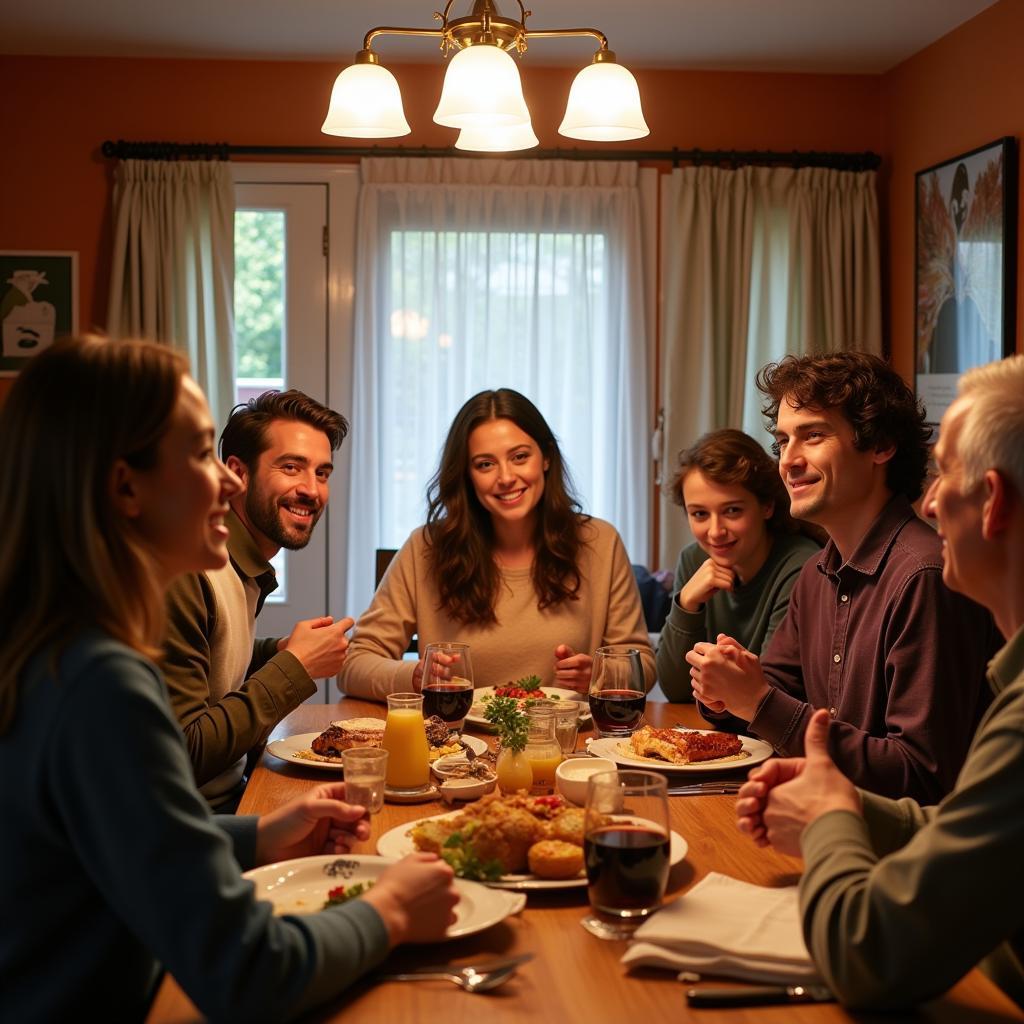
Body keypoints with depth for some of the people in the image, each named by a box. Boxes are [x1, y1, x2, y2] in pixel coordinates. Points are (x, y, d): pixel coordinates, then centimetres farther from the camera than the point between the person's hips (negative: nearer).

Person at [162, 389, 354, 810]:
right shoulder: (185, 570, -20)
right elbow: (184, 754, -21)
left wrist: (277, 651, 3)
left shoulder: (250, 569, 8)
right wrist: (294, 668, -16)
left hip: (233, 792, 8)